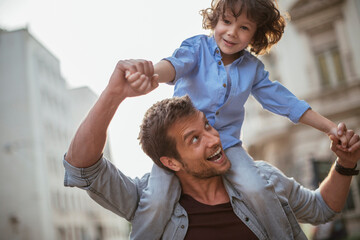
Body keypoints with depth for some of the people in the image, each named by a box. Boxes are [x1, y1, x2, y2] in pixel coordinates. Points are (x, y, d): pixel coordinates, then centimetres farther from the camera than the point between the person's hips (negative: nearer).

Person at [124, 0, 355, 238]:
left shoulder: (253, 68, 5)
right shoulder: (198, 46, -5)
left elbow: (284, 101, 10)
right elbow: (177, 63, -26)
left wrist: (331, 127, 3)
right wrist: (152, 72, -52)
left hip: (227, 142, 2)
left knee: (258, 190, -21)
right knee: (157, 201, -23)